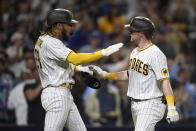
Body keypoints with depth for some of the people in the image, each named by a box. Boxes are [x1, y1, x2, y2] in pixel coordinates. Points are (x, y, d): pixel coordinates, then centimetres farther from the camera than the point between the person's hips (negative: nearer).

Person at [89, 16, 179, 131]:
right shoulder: (135, 52, 12)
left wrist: (171, 108, -29)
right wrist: (104, 74, 22)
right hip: (135, 104, 9)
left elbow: (165, 81, -22)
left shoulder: (156, 54, -18)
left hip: (150, 105, -9)